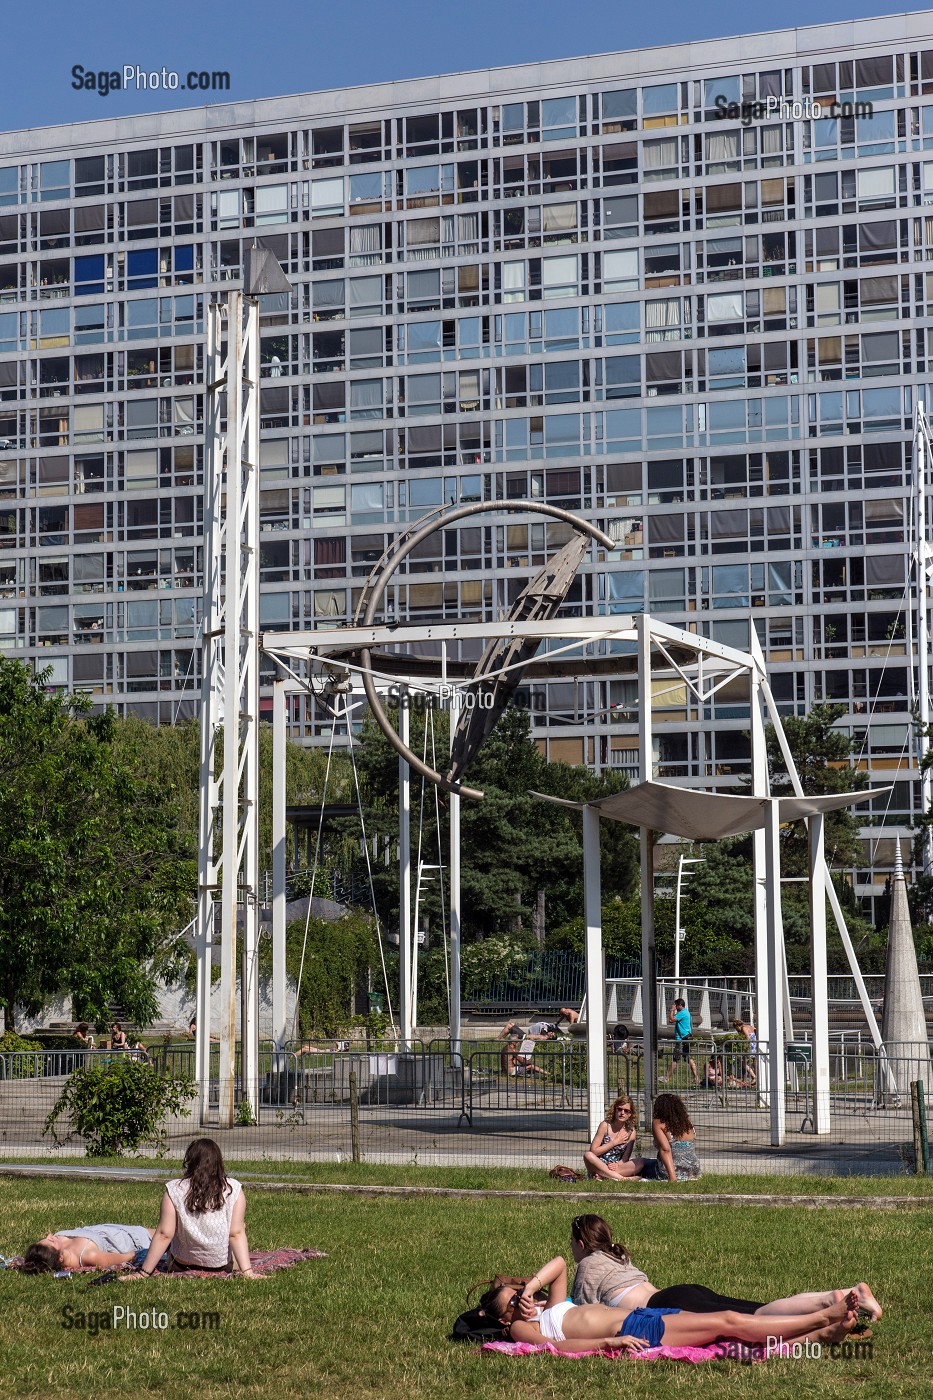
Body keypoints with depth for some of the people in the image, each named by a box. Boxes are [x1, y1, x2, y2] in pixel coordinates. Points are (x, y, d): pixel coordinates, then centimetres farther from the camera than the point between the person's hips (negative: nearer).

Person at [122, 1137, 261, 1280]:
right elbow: (237, 1233, -17)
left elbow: (164, 1234, -15)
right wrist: (247, 1272, -15)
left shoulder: (174, 1190, -15)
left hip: (181, 1266, 1)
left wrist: (143, 1273, -10)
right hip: (222, 1266, -1)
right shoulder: (234, 1189, -13)